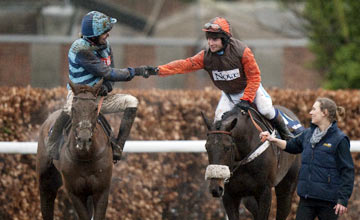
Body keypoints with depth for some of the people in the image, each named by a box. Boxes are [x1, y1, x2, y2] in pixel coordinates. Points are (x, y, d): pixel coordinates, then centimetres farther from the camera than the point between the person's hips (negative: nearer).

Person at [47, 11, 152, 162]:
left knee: (131, 102, -9)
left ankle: (117, 147, -10)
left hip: (98, 96, 8)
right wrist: (134, 72, -19)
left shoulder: (105, 45, 3)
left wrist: (106, 87, -17)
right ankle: (52, 147, -22)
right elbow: (106, 73, -24)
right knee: (69, 109, -42)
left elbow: (110, 74, 9)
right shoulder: (80, 49, -23)